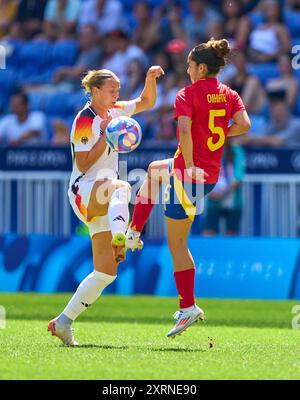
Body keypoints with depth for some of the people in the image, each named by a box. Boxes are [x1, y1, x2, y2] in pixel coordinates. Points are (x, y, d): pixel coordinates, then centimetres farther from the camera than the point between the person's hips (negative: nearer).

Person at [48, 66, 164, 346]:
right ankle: (119, 238, -72)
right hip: (84, 191, -8)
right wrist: (106, 135, -17)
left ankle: (63, 322, 9)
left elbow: (147, 102, 25)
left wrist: (151, 79, 7)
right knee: (120, 187, -43)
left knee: (106, 272, 3)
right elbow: (83, 165, -14)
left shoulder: (114, 111, 13)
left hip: (101, 203, 8)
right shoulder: (84, 121, -9)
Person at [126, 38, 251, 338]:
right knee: (154, 170, 34)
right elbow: (243, 124, -8)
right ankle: (133, 234, 36)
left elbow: (184, 131, -27)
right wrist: (218, 134, 8)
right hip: (212, 173, 8)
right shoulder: (229, 94, 5)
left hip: (191, 173, -8)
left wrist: (190, 169, -25)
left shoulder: (187, 95, -13)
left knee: (177, 244, 0)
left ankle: (189, 308, -3)